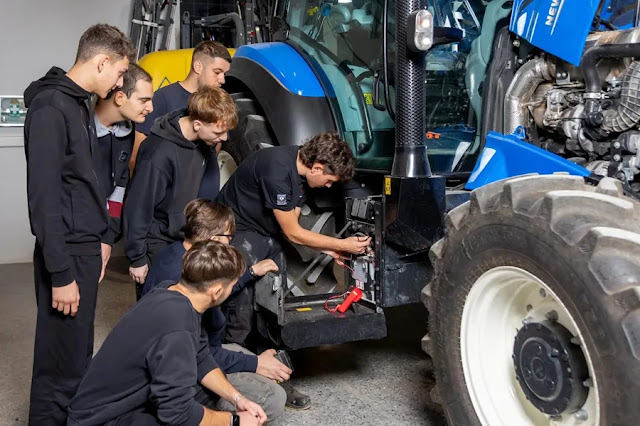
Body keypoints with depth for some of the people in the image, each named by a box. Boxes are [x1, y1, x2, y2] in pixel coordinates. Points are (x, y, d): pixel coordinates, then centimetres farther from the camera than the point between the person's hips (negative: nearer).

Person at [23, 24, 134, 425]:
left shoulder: (82, 104, 13)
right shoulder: (51, 107, -17)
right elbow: (45, 195, -21)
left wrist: (98, 241, 17)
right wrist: (61, 273, -21)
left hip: (85, 248, 9)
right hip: (66, 253, -9)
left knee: (80, 353, 17)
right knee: (61, 362, -1)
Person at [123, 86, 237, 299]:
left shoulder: (204, 143, -8)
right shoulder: (159, 154, -30)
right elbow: (138, 208, -21)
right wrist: (137, 258, -13)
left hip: (187, 240, 6)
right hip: (157, 246, -6)